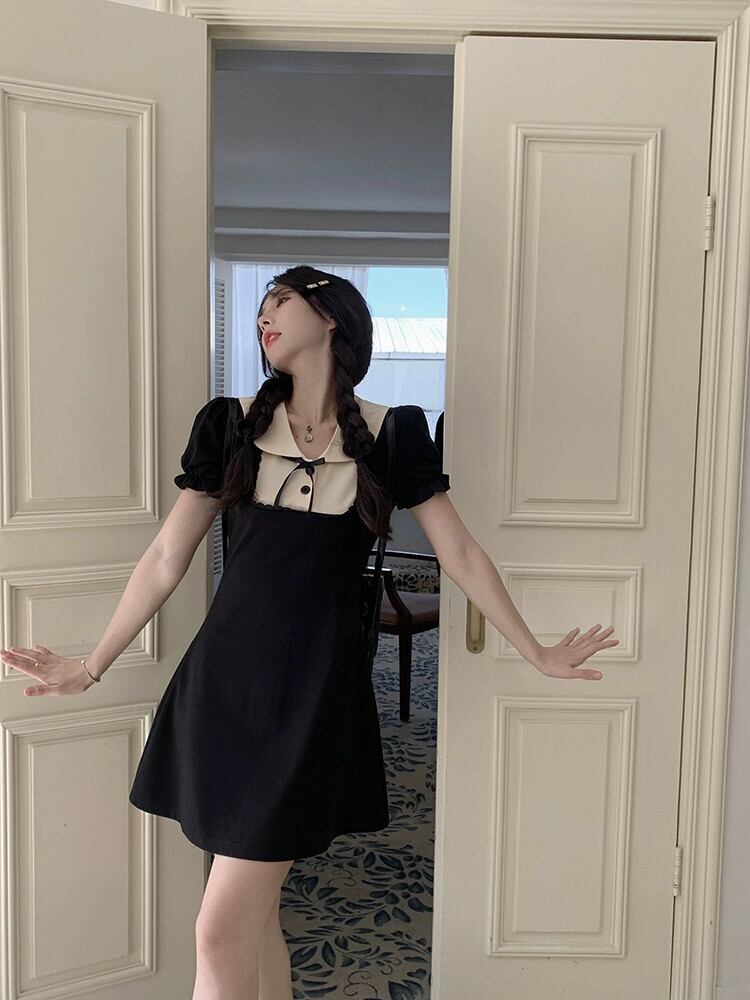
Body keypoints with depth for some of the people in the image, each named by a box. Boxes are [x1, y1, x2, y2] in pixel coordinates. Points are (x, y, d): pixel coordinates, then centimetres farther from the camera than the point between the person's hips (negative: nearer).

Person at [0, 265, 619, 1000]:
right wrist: (92, 666, 10)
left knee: (222, 933, -3)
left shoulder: (390, 436, -2)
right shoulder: (232, 424, 4)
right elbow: (165, 560, 7)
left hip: (312, 692, -3)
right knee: (252, 912, 13)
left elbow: (460, 554, 5)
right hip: (221, 678, 3)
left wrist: (535, 654, 10)